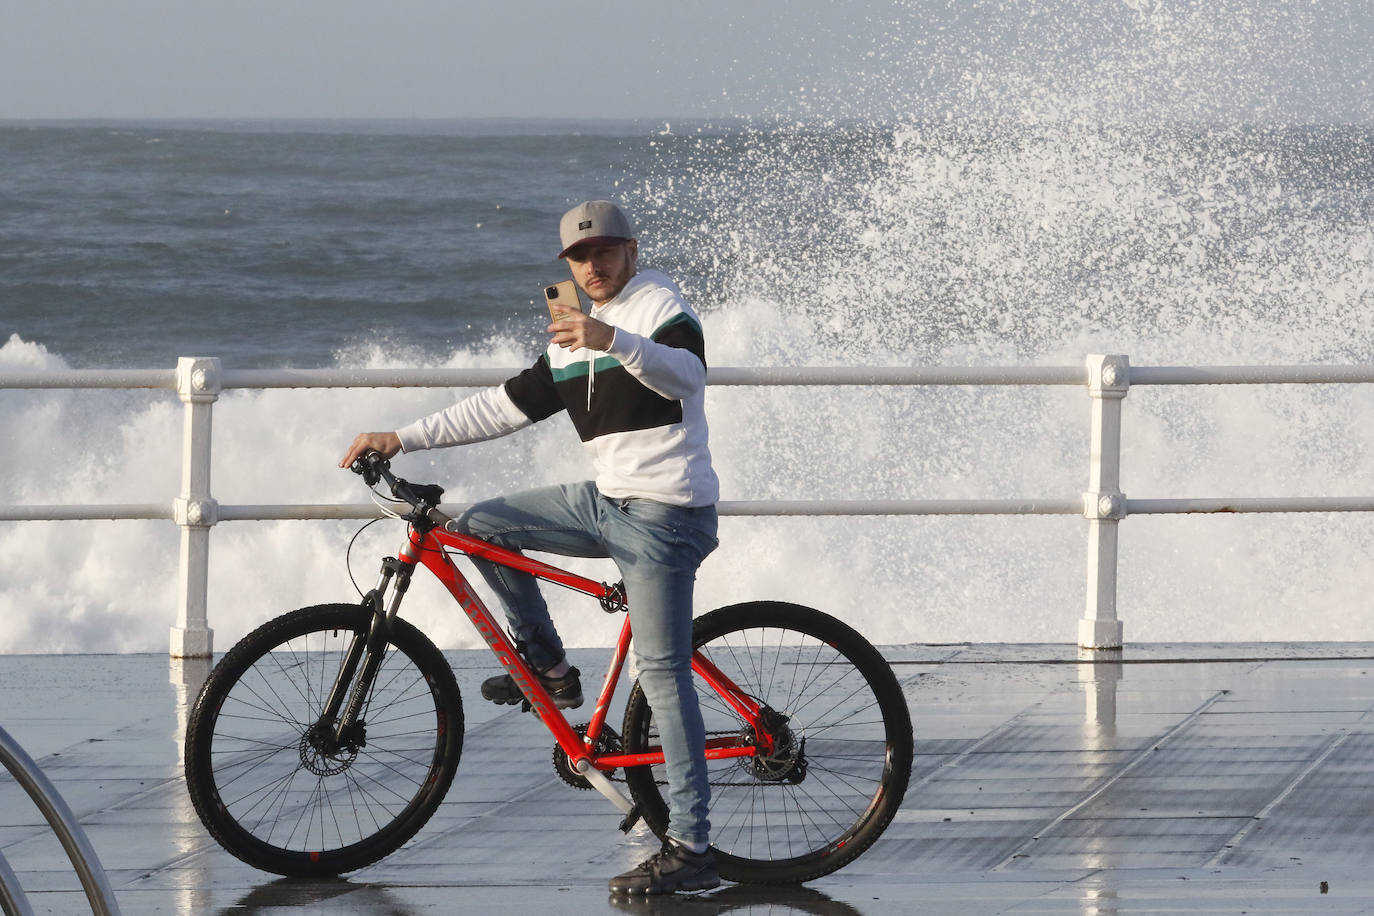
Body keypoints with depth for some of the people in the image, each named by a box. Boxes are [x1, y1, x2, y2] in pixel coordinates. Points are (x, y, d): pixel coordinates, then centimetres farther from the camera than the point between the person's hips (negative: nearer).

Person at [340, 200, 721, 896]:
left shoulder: (659, 305, -8)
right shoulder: (571, 337, 18)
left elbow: (685, 374, -29)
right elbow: (505, 407, 19)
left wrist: (613, 340, -47)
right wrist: (403, 439, 14)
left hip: (664, 514, -9)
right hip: (609, 500, 9)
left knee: (662, 674, -13)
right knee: (481, 527, 7)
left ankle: (691, 850, -14)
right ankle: (548, 667, 16)